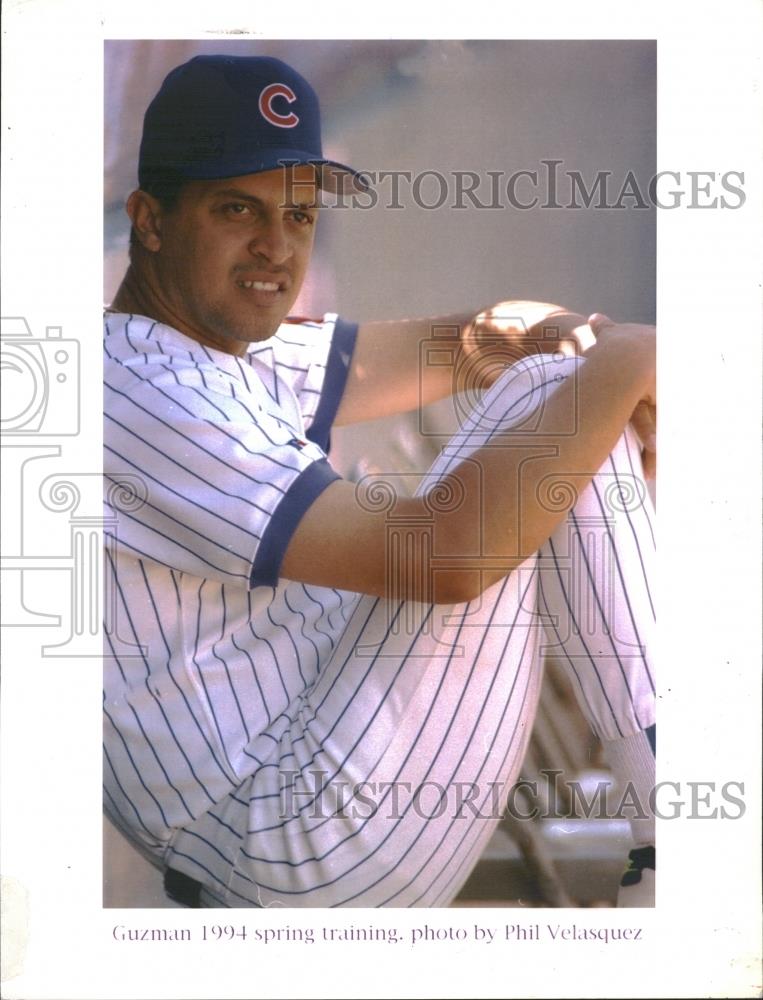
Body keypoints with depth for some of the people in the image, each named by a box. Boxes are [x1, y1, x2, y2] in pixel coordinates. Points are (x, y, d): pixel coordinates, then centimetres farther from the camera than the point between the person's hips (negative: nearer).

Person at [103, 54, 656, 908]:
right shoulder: (144, 390, -19)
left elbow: (457, 347, 14)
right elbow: (442, 553, -27)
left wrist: (584, 337, -9)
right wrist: (623, 364, -16)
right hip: (313, 850, -11)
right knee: (546, 391, -12)